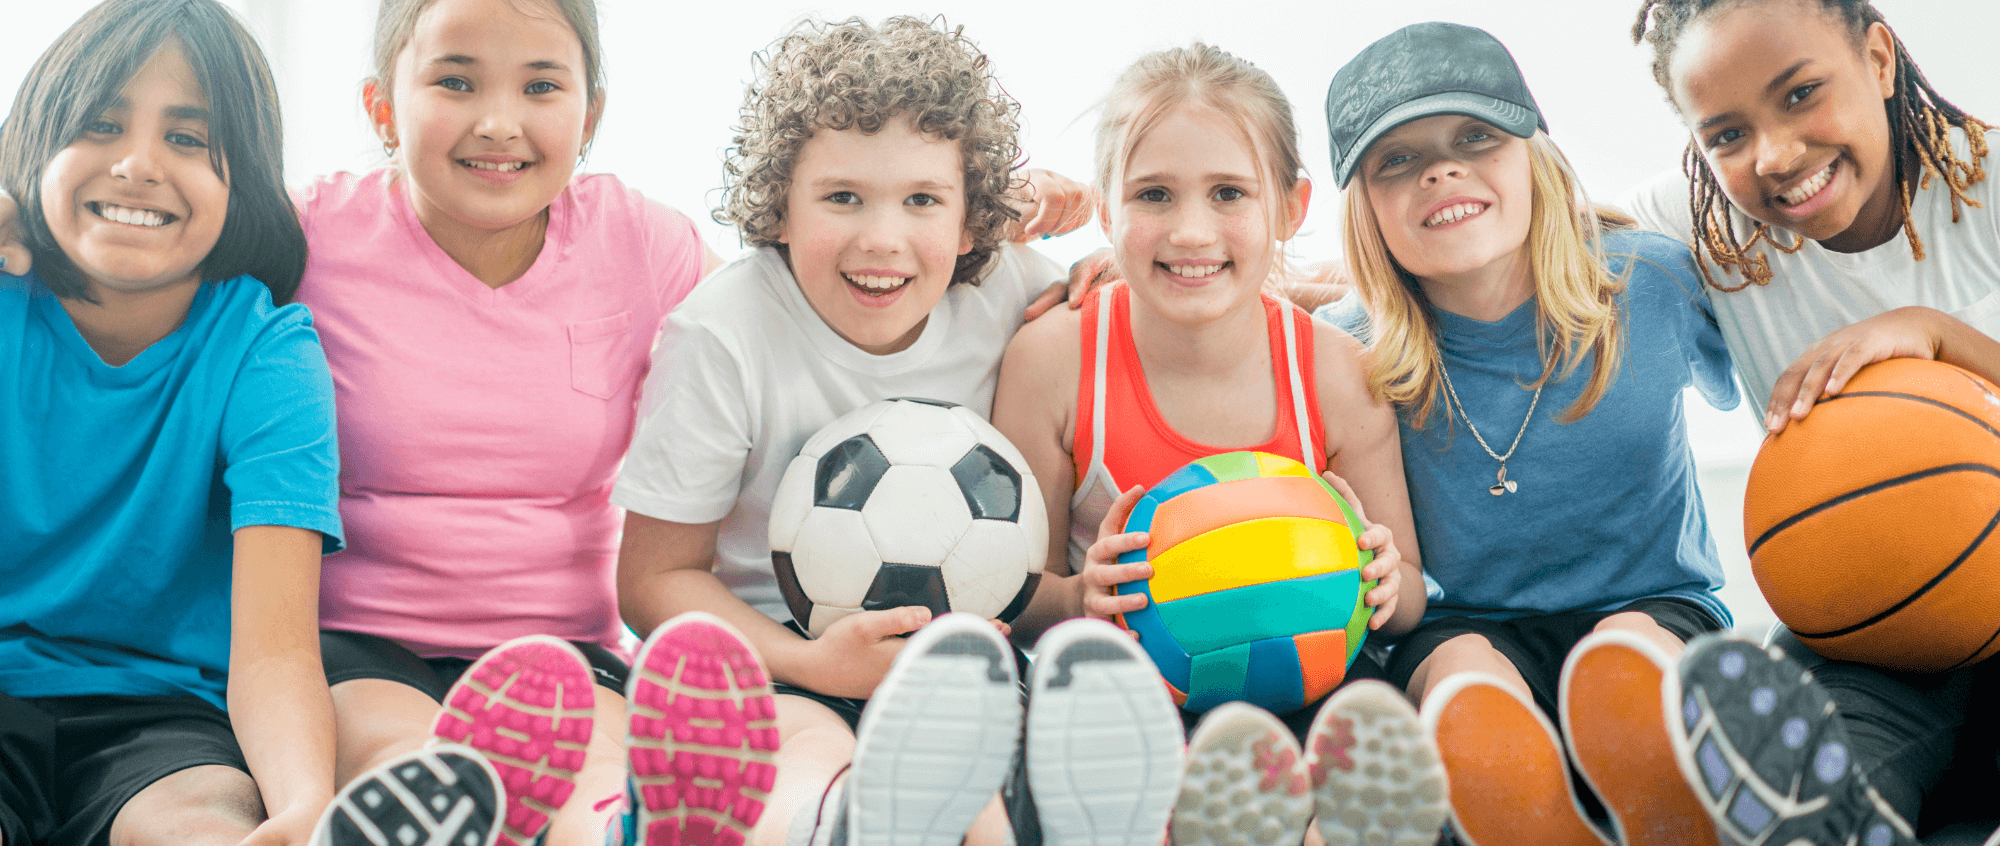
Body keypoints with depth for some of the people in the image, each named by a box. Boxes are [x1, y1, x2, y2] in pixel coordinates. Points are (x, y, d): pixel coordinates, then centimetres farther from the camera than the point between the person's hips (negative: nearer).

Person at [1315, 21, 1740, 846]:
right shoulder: (1353, 354, -6)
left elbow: (1740, 392, 18)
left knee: (1621, 657, -35)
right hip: (1458, 631, 0)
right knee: (1463, 672, -35)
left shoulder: (1656, 282, -2)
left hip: (1655, 611, 1)